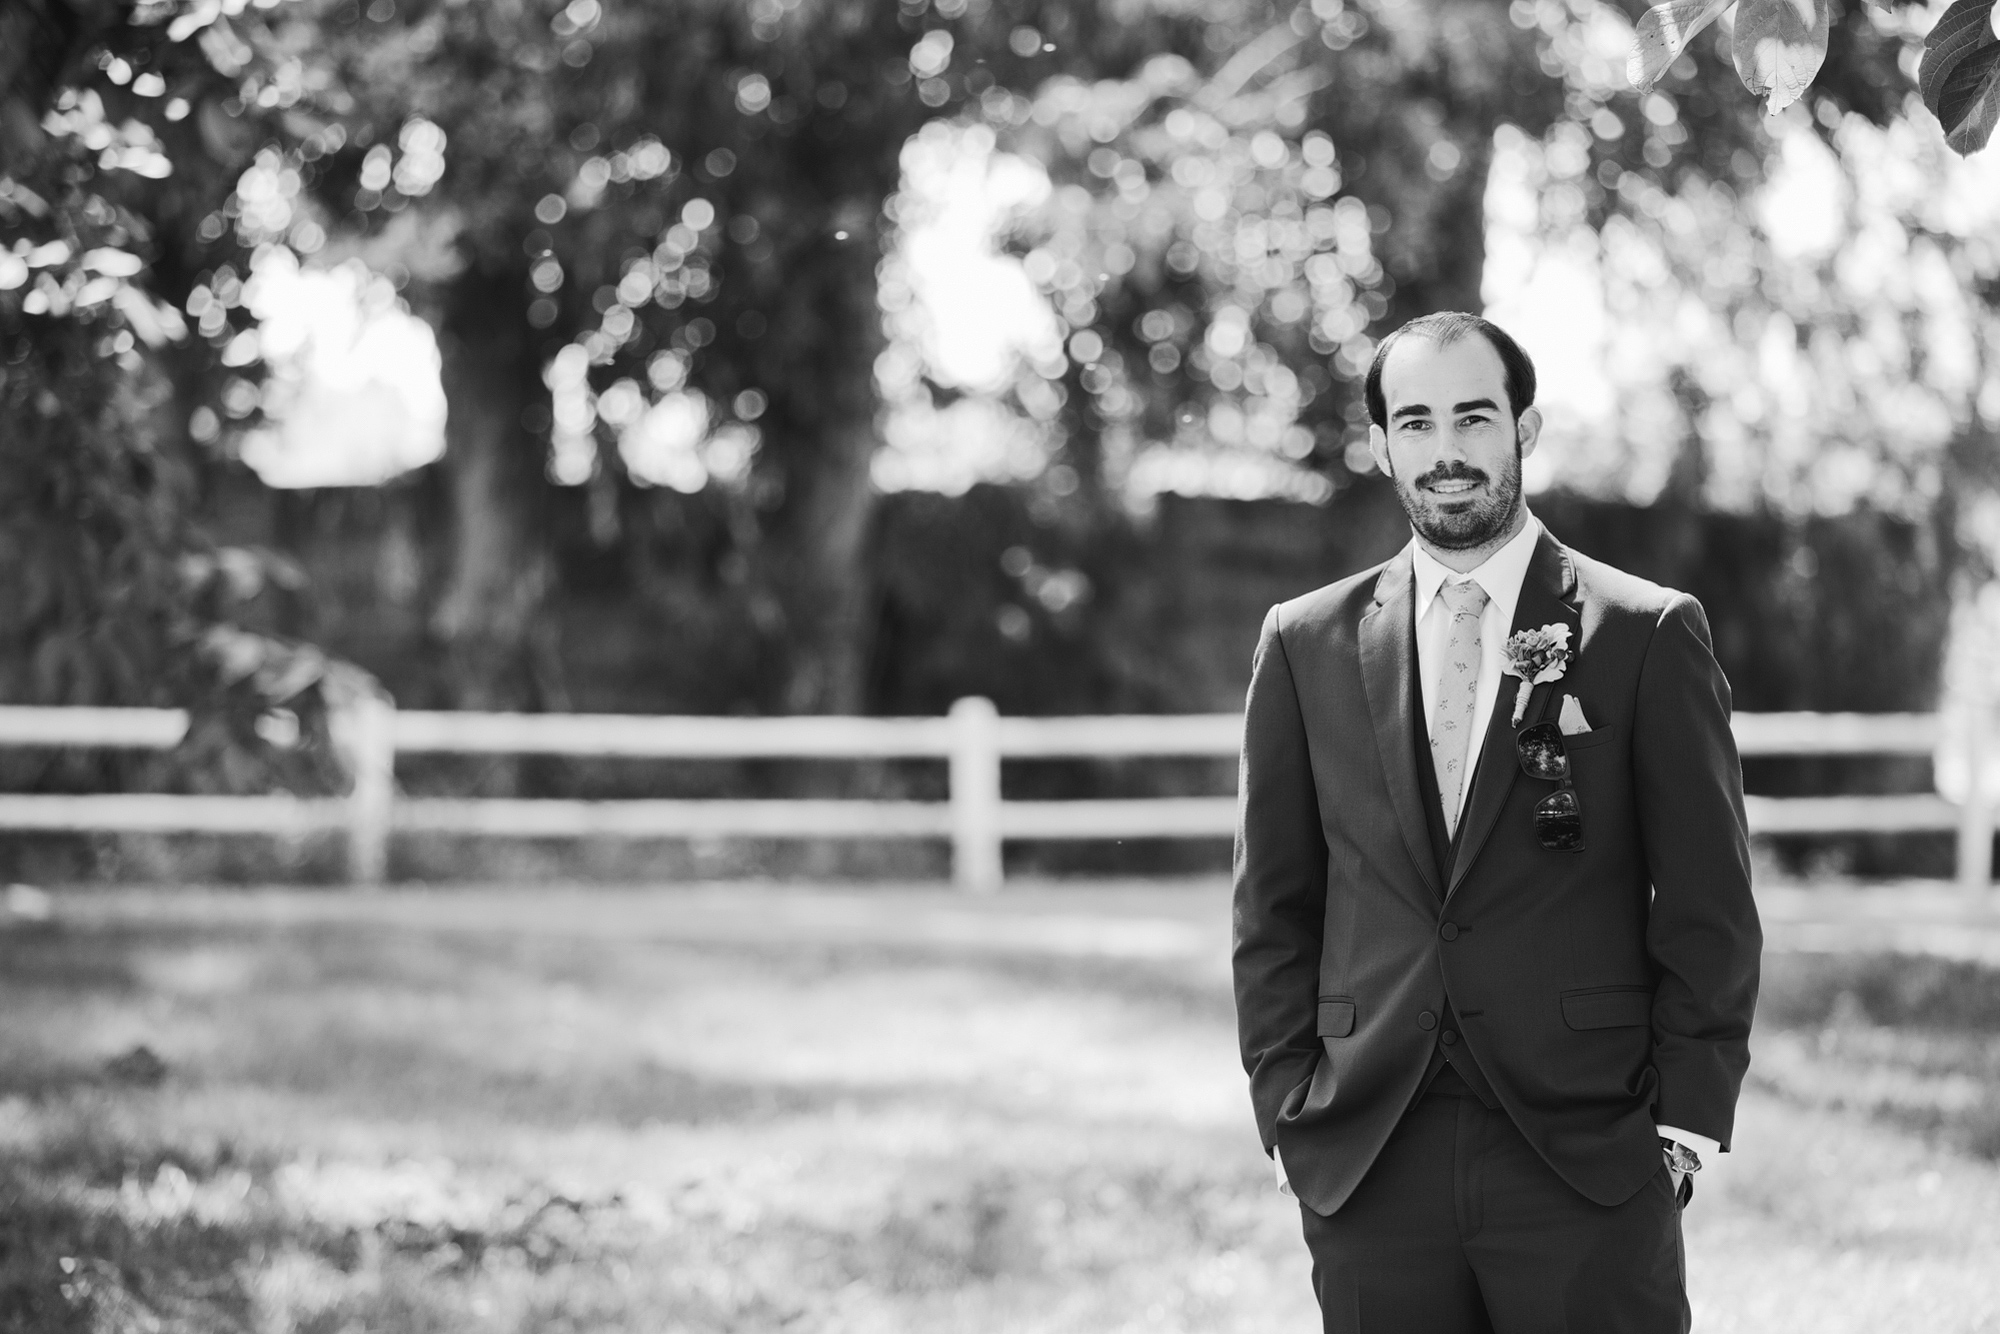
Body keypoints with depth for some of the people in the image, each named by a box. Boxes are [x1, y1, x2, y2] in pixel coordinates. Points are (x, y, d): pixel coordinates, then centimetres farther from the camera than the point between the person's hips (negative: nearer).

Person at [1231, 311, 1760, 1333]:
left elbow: (1707, 907, 1)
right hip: (1368, 1168, 2)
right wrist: (1287, 1111, 3)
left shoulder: (1648, 635, 2)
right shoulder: (1306, 645, 9)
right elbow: (1274, 908, 11)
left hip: (1588, 1166, -2)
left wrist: (1686, 1123, -5)